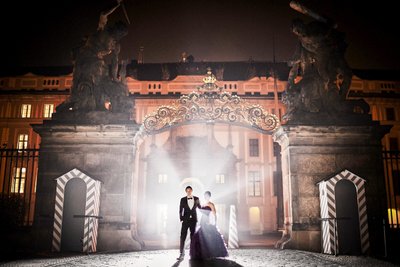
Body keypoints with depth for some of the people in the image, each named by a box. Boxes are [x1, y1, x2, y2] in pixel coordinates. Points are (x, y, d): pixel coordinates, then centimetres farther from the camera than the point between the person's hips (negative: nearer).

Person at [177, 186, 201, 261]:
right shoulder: (183, 199, 1)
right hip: (185, 220, -2)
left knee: (193, 237, 8)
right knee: (183, 237, -8)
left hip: (194, 220, 2)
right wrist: (181, 219, -8)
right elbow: (180, 210, 2)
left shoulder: (196, 199, 5)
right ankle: (181, 254, -6)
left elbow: (200, 207, 18)